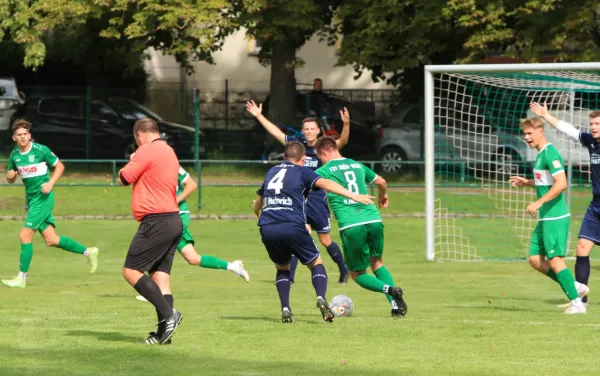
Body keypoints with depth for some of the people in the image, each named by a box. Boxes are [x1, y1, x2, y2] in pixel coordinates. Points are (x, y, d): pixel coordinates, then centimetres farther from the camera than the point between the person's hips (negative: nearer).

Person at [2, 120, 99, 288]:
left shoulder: (40, 150, -12)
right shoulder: (14, 155, 5)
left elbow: (59, 166, -2)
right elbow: (10, 180, 16)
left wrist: (50, 183, -15)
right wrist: (10, 176, -8)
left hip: (43, 197, -7)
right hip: (31, 198, 7)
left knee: (25, 235, -12)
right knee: (51, 240, 8)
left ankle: (21, 278, -5)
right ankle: (88, 252, 23)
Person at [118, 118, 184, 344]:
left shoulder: (147, 150, -10)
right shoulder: (169, 153, 19)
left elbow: (123, 178, -6)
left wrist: (130, 164, 13)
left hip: (156, 222, -9)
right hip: (173, 221, 9)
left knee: (131, 272, -6)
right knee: (160, 277, 7)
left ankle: (168, 314, -15)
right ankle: (164, 333, 2)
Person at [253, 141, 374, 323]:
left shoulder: (272, 172, 25)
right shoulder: (302, 172, 11)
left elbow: (257, 205, 36)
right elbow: (324, 183, -9)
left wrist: (259, 215, 61)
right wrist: (353, 196, -18)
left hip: (267, 228, 4)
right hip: (292, 226, -4)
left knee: (282, 267, 25)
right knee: (316, 263, 13)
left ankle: (285, 309, 7)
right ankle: (321, 298, -13)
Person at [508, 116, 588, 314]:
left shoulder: (550, 153, -15)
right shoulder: (540, 154, 15)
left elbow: (561, 183, -24)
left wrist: (539, 202, -25)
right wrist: (526, 182, 16)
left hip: (556, 217, -10)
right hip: (546, 218, 10)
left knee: (555, 260, -9)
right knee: (535, 259, 9)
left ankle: (577, 303, -4)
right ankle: (574, 287, 15)